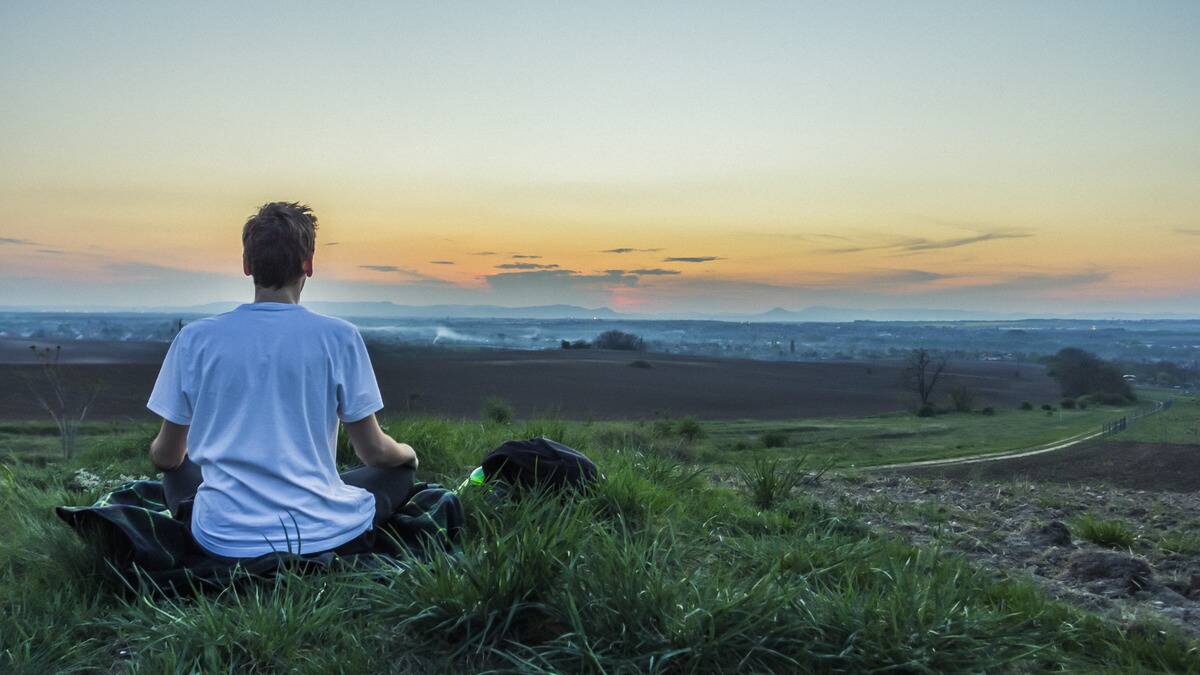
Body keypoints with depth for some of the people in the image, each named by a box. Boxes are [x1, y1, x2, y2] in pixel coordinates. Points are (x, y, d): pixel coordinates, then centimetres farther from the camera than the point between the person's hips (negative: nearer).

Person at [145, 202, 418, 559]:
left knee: (178, 471, 33)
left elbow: (166, 457, 8)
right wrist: (408, 453, 23)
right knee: (399, 471, 24)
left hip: (225, 540, 2)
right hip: (322, 535, -2)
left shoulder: (194, 338, -2)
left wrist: (158, 452, 34)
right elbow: (374, 452, -1)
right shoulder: (338, 337, -8)